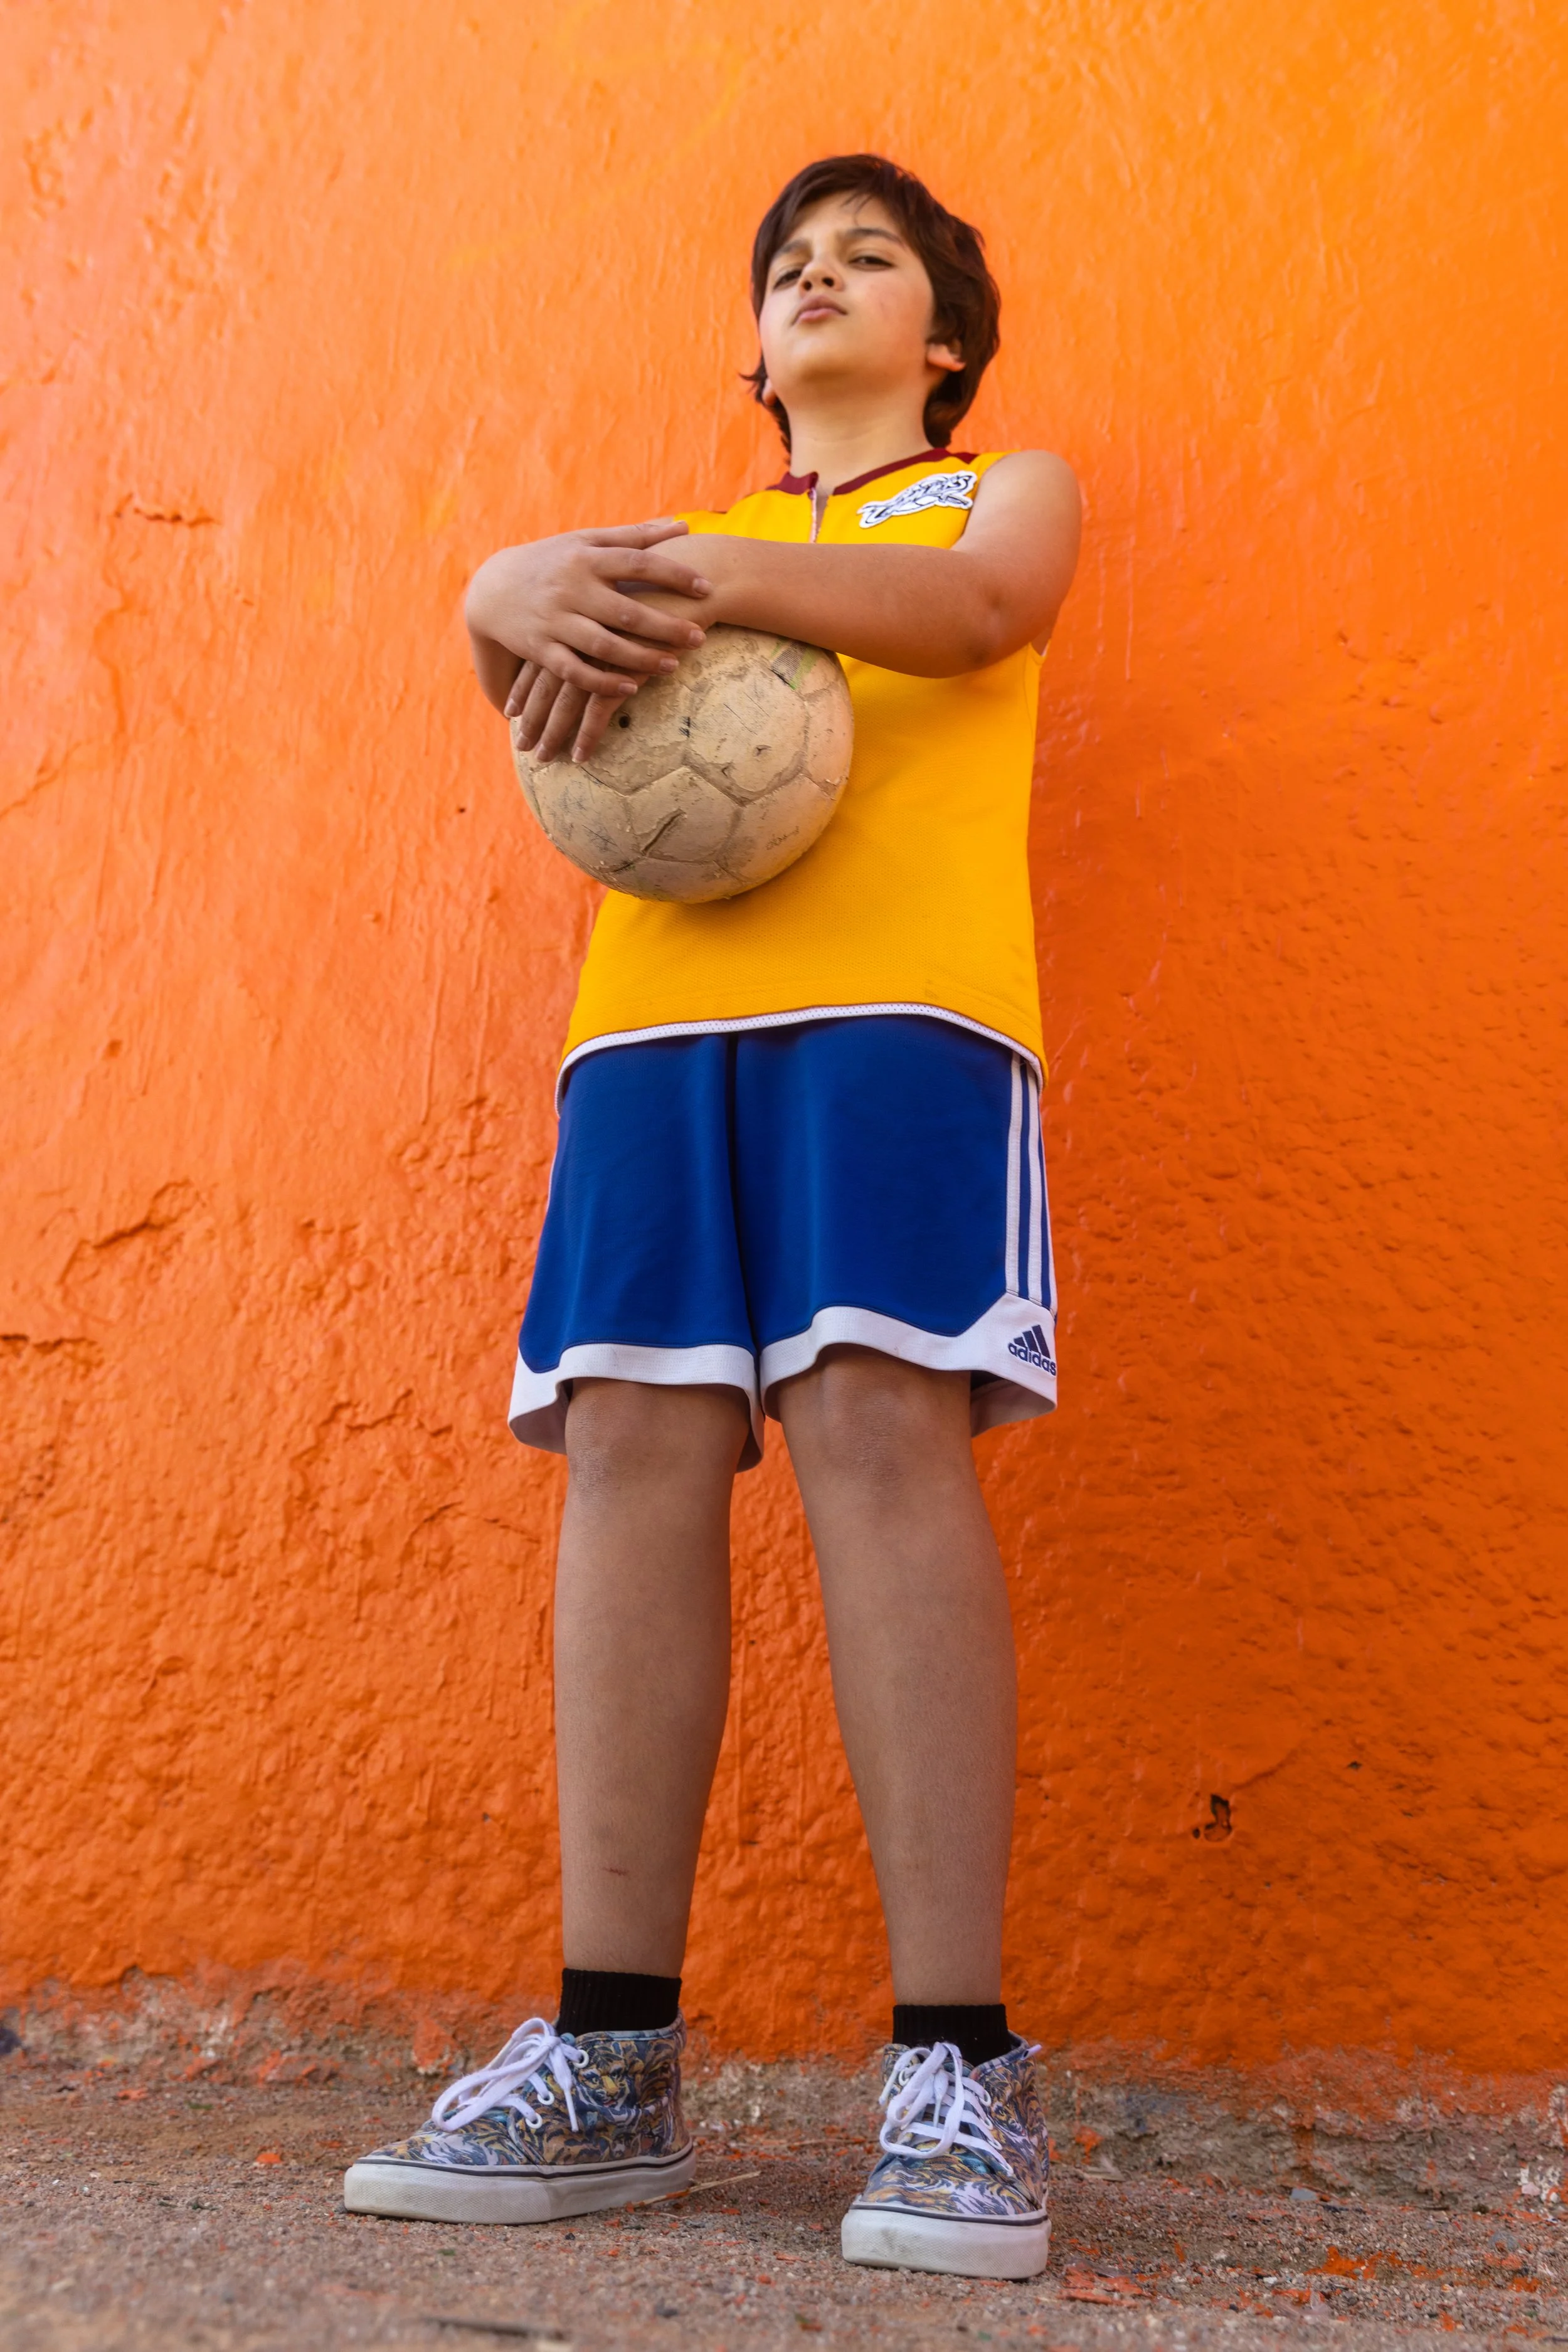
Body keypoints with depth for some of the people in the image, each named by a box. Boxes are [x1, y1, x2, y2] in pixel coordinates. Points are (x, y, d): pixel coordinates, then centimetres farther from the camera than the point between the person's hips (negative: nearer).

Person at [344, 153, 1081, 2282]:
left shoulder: (1008, 487, 23)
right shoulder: (696, 527, 33)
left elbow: (980, 604, 0)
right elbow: (508, 591, 15)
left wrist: (691, 575, -13)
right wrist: (541, 595, -11)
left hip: (900, 990, -3)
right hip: (656, 1005, 4)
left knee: (881, 1418, -19)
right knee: (631, 1444, -11)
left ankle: (959, 2070, -18)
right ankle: (610, 2067, -10)